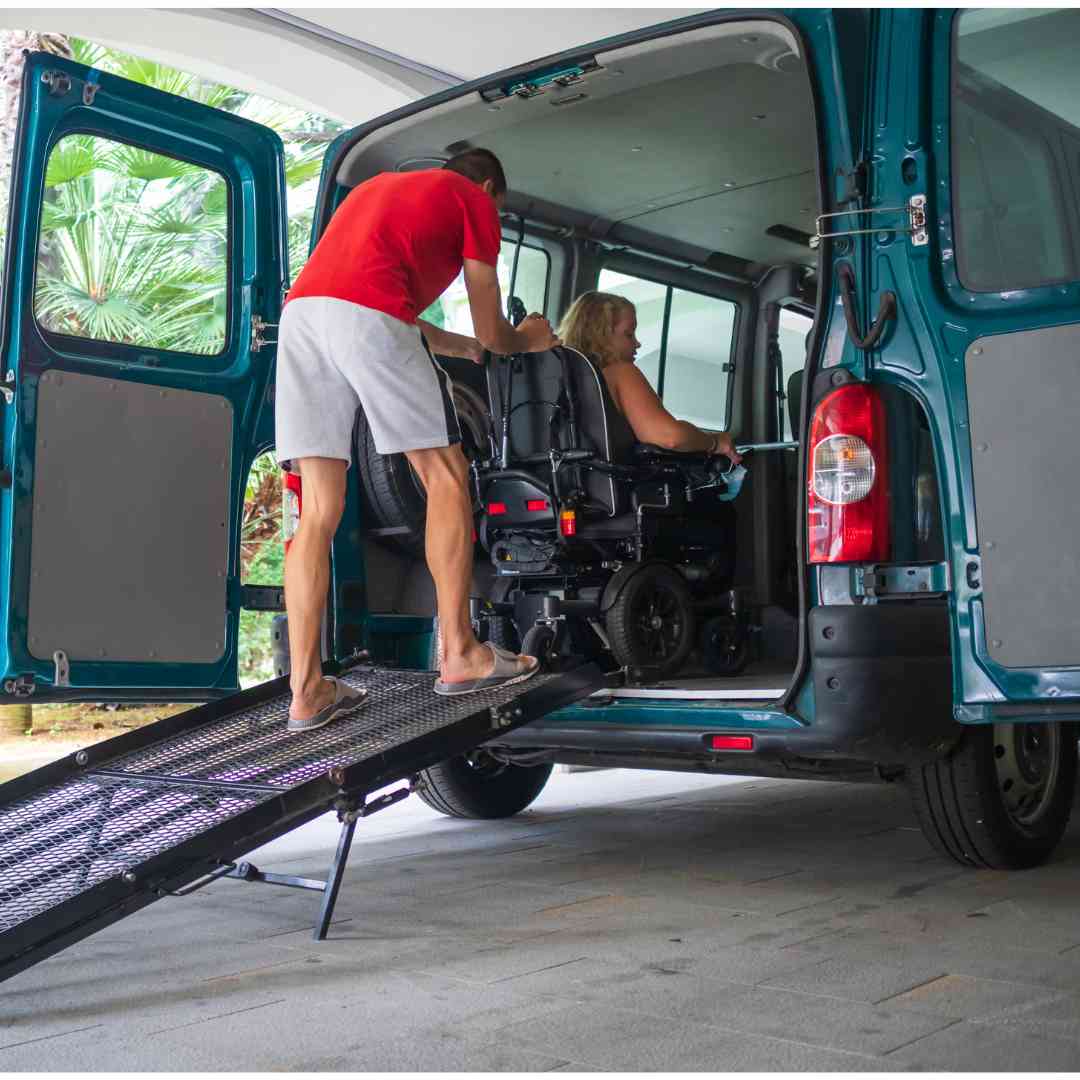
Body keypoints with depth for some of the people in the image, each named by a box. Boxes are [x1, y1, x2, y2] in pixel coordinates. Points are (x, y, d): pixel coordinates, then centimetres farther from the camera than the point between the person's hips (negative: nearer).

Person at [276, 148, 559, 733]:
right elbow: (492, 332, 18)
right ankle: (458, 652, 6)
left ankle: (306, 689, 1)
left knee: (319, 508, 4)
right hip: (367, 315, -6)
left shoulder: (379, 186, 39)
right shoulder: (475, 199, 19)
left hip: (299, 311, 7)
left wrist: (467, 348, 51)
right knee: (444, 476, 5)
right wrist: (528, 339, 40)